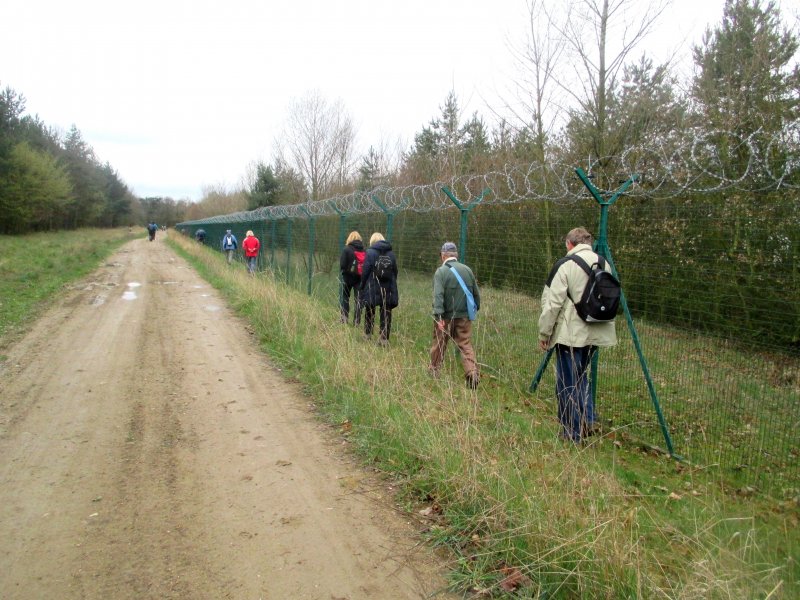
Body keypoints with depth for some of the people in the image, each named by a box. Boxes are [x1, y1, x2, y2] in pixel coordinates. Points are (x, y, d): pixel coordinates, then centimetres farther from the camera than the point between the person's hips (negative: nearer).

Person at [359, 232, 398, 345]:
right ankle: (384, 338, 4)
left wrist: (362, 287, -1)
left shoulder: (370, 252, -7)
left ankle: (367, 334, 28)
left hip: (372, 289, -2)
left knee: (369, 311, 16)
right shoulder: (391, 254, 4)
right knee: (386, 313, 6)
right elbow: (395, 272, 7)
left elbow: (365, 272, -9)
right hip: (388, 290, 2)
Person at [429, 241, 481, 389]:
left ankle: (434, 371, 30)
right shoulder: (467, 270, 4)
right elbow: (476, 293, 10)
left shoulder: (441, 272, -10)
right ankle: (473, 373, -12)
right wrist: (475, 308, 24)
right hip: (464, 316, 3)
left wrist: (439, 316, -22)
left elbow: (438, 295, -19)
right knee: (466, 345, 4)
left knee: (439, 345, 14)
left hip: (446, 317, -3)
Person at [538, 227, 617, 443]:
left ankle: (572, 433, 11)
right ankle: (588, 420, 16)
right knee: (581, 376, 24)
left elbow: (552, 303, -12)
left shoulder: (565, 265, -10)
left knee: (568, 384, 4)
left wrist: (544, 333, -3)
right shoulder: (604, 264, 10)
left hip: (570, 334, -7)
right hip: (596, 334, 7)